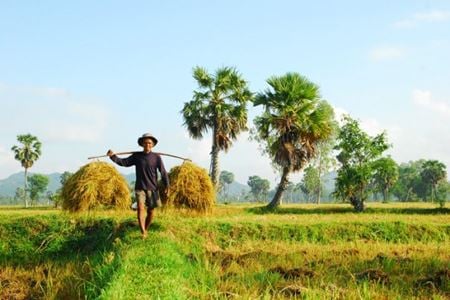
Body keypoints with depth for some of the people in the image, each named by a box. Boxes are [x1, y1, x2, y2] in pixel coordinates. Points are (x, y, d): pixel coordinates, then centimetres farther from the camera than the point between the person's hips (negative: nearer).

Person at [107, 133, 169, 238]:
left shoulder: (156, 157, -3)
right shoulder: (136, 156, 2)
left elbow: (163, 172, -3)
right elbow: (123, 162, 1)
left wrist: (166, 185, -9)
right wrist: (113, 156, -12)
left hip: (152, 189, 0)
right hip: (140, 188, 0)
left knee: (151, 212, 6)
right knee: (140, 207, -19)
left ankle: (146, 230, 27)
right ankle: (143, 233, -26)